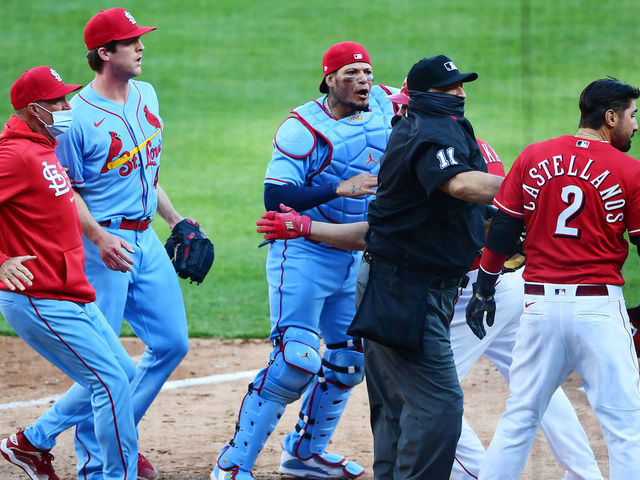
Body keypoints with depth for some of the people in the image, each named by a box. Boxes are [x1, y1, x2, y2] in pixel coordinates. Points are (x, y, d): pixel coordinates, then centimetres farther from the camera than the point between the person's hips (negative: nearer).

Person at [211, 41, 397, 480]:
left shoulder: (382, 106, 5)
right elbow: (274, 197, -23)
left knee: (351, 359, 14)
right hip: (304, 251, -8)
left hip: (354, 258, 8)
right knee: (297, 360, -18)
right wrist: (339, 188, -33)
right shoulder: (303, 127, -15)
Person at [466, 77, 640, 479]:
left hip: (540, 304, 4)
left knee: (520, 416, 12)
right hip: (599, 306, -4)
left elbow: (501, 230, 8)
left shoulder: (533, 158, 6)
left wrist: (484, 290, 15)